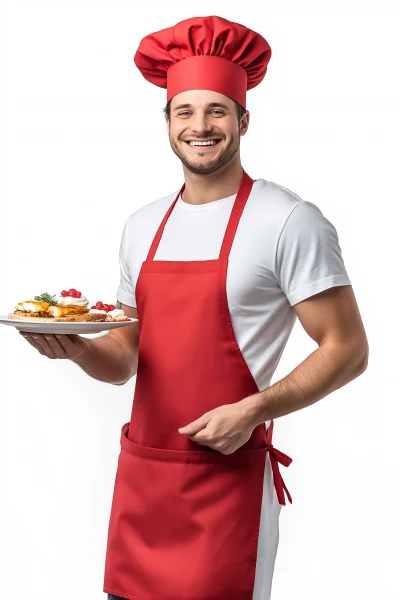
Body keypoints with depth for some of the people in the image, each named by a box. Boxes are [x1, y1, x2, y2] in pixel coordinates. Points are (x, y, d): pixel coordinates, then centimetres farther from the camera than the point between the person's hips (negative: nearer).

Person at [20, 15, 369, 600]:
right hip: (139, 472, 6)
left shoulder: (289, 221, -9)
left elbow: (348, 349, -8)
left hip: (228, 476, -5)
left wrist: (253, 411, -18)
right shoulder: (143, 226, 10)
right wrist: (77, 348, -6)